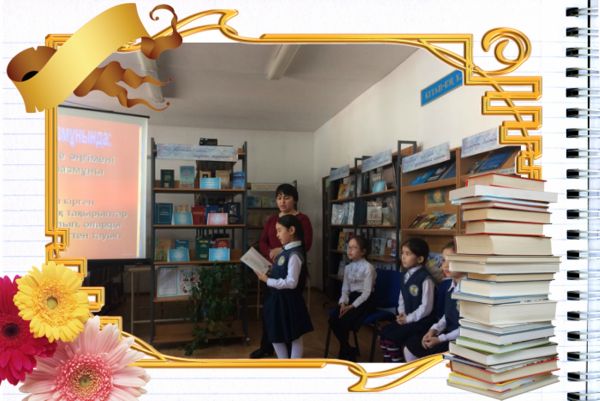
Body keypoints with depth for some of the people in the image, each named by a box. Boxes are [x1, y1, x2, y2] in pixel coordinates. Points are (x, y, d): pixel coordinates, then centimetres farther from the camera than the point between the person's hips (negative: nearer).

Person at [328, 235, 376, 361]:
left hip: (364, 300, -6)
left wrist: (352, 306, -21)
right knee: (333, 319, -16)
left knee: (344, 321, -24)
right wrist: (343, 303, -11)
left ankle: (345, 352, 1)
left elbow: (367, 292, -15)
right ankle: (348, 350, 3)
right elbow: (345, 289, 8)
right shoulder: (348, 268, 9)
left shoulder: (368, 267, -12)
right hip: (351, 297, 6)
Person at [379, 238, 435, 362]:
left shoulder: (425, 279, -21)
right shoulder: (404, 275, 6)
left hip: (420, 320, -8)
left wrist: (409, 318, -16)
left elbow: (426, 307, -19)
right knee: (384, 332, 2)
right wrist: (401, 314, -1)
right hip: (406, 317, 8)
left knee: (393, 337, -16)